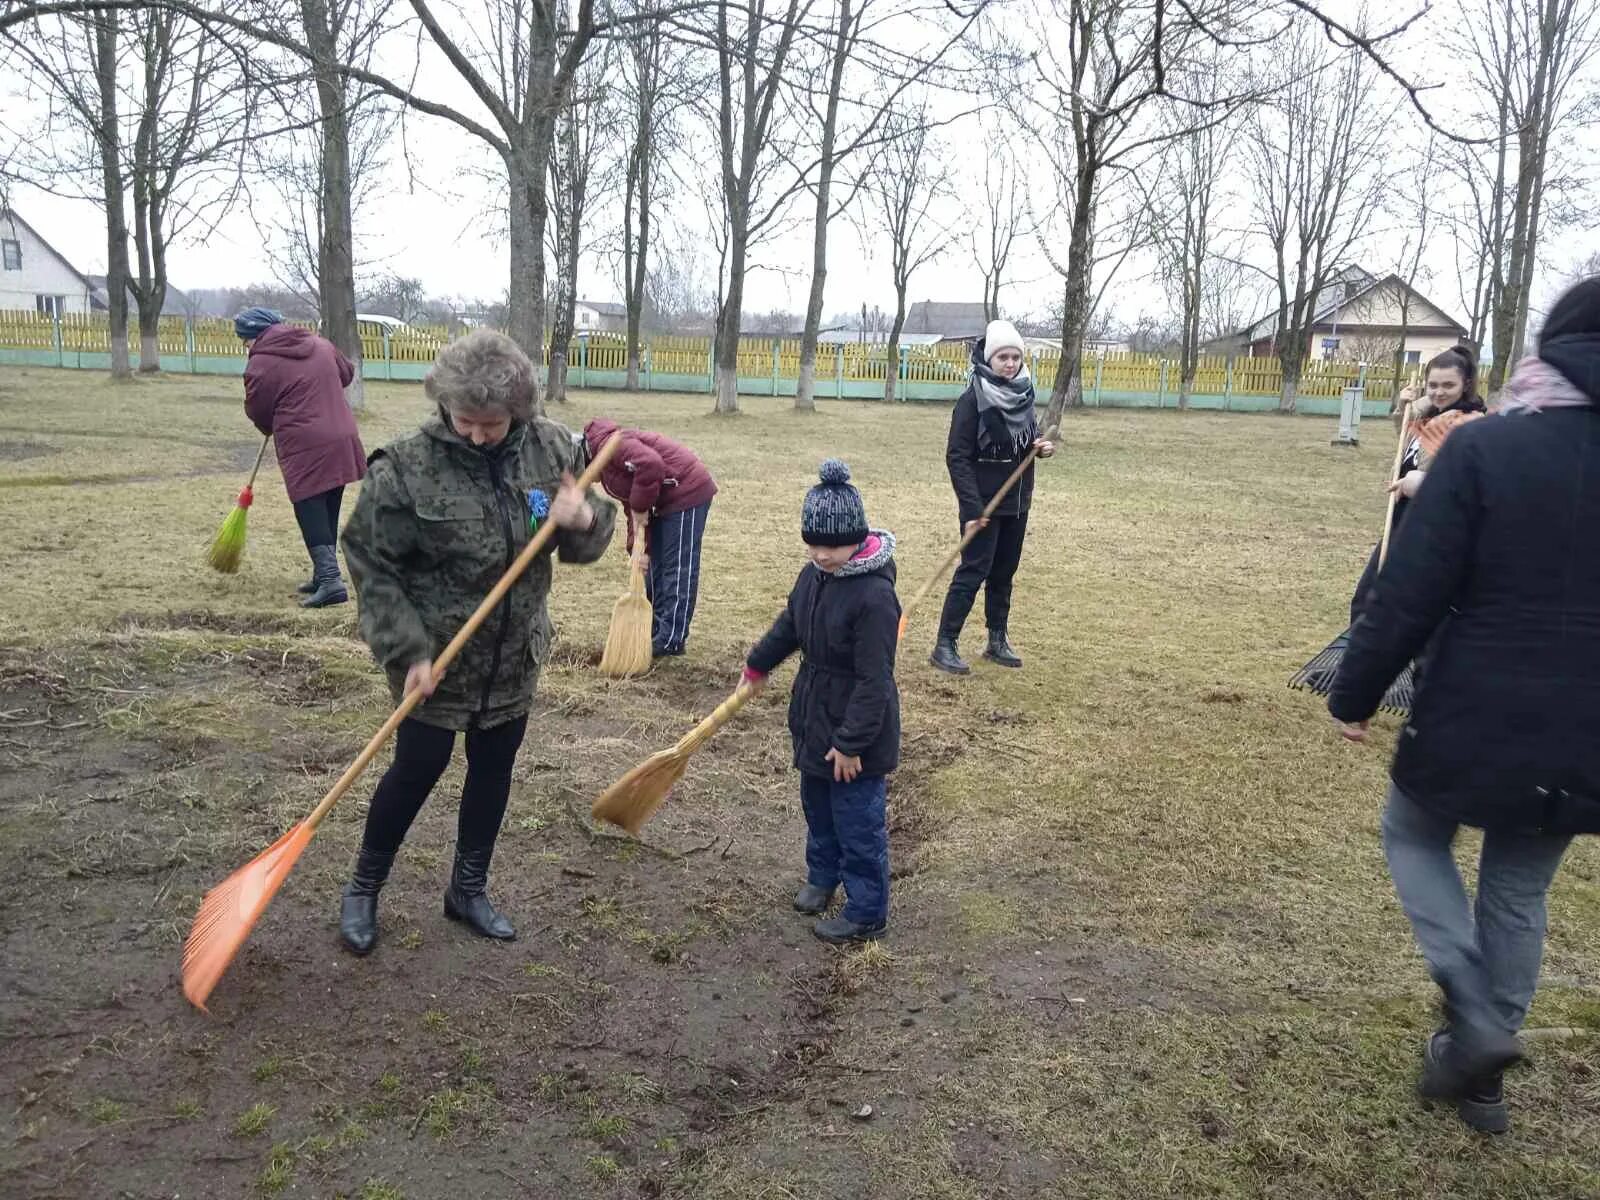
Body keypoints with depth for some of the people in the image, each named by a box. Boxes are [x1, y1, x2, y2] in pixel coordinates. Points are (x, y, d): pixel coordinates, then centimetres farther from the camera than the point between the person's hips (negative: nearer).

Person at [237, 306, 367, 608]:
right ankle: (323, 576, 23)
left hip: (305, 450, -7)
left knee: (311, 513, -3)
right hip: (342, 442, 7)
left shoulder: (260, 365, -7)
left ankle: (330, 579, -14)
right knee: (329, 513, 15)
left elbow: (257, 412, 4)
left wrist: (274, 429, 24)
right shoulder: (320, 344, 11)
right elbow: (346, 372, 26)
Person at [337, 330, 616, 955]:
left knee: (494, 768, 15)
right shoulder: (406, 466, -19)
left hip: (515, 656, 4)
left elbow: (585, 544, 3)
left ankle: (468, 890, 35)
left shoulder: (551, 449, -7)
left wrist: (583, 520, -21)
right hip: (436, 656, -4)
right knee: (418, 768, 7)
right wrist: (407, 651, -17)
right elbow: (371, 565, -12)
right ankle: (363, 889, 31)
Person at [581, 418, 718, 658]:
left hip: (687, 492, -11)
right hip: (666, 500, 11)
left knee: (678, 567, -6)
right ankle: (655, 629, 24)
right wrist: (636, 547, 1)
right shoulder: (606, 468, 14)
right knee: (656, 565, 15)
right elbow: (632, 507, 13)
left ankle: (671, 641, 0)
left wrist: (640, 507, -21)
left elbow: (651, 465, -33)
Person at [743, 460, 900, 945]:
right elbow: (789, 624, 18)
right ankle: (822, 875, 47)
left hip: (857, 734, -8)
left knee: (859, 823, 6)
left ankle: (867, 913, 22)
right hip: (814, 717, 9)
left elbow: (874, 680, -25)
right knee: (817, 806, 25)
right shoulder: (813, 575, -2)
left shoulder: (874, 596, -28)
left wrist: (852, 742, -22)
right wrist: (757, 665, 31)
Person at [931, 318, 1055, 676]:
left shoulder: (1023, 396, 6)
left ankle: (997, 641, 23)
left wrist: (1043, 446, -6)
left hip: (1017, 503, 6)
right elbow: (957, 456, -16)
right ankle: (945, 646, 0)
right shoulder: (973, 400, -14)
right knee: (973, 572, -7)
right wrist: (972, 507, -22)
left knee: (1004, 573, 12)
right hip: (983, 504, -6)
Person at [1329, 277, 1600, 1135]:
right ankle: (1482, 1072, 32)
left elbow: (1409, 595, -15)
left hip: (1475, 721, -4)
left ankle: (1474, 1018, 9)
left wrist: (1355, 694, -2)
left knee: (1413, 834, 23)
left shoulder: (1484, 445, -15)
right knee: (1519, 890, 21)